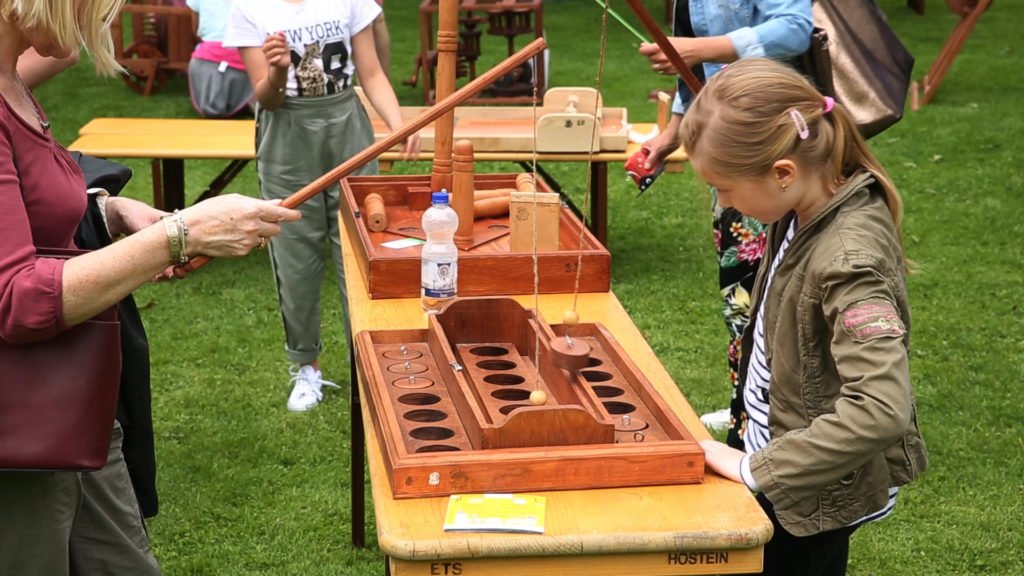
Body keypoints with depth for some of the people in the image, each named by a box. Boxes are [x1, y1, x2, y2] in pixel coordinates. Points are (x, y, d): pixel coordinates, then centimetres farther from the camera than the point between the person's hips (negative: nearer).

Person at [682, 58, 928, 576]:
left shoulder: (847, 260, -32)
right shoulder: (809, 209, -7)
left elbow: (880, 410, -39)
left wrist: (756, 469, -33)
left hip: (816, 490, -8)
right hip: (788, 462, 8)